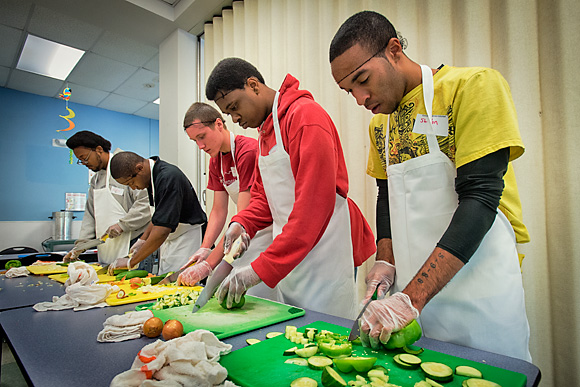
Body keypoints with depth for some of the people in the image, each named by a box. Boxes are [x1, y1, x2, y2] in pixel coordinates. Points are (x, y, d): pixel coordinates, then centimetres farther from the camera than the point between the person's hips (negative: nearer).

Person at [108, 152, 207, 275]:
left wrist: (131, 262, -20)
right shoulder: (153, 175, 4)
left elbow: (162, 231, -28)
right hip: (170, 241, 9)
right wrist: (143, 240, 10)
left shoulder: (168, 178, -25)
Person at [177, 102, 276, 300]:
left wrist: (209, 264, -23)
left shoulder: (249, 151, -22)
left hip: (271, 230, -8)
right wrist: (204, 249, -7)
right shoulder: (215, 161, 7)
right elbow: (218, 211, 7)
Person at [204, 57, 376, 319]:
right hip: (288, 256, 9)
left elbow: (314, 203, -24)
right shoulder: (265, 129, 15)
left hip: (325, 255, -8)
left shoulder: (305, 116, -15)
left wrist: (261, 269, -25)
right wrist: (242, 223, -3)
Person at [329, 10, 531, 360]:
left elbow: (480, 197, -19)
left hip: (480, 294, -5)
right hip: (412, 292, 6)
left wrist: (412, 297, -23)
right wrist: (386, 261, 0)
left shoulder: (474, 86, -10)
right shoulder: (380, 123, 9)